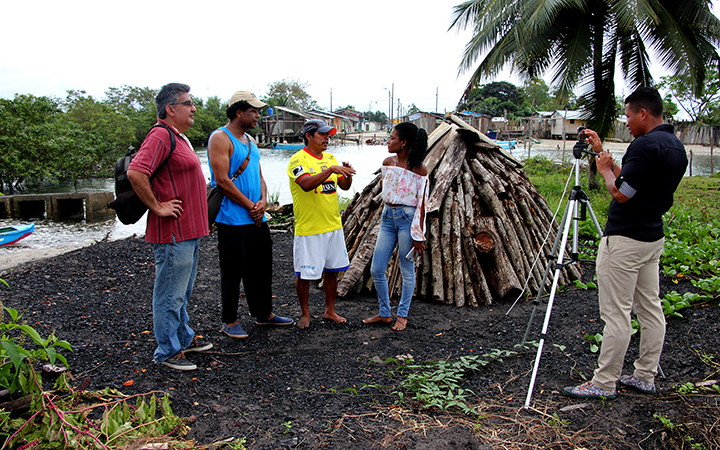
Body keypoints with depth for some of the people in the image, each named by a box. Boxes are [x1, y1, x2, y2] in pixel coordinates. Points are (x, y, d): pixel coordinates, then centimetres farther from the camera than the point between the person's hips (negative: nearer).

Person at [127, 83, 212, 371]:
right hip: (173, 233, -10)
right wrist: (157, 207, -20)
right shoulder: (161, 136, -16)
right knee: (170, 294, 0)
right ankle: (168, 352, 11)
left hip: (189, 231, 10)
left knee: (182, 292, 21)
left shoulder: (179, 137, 17)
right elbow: (135, 173, -28)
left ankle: (184, 338, 34)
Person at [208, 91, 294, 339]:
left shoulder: (250, 141, 16)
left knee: (261, 267, 15)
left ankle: (263, 313, 29)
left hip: (257, 218, 8)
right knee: (233, 270, 1)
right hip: (232, 220, -8)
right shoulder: (220, 138, -10)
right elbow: (222, 181, -18)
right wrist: (250, 206, -13)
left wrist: (263, 202, -3)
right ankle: (229, 321, 15)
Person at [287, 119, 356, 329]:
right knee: (304, 273, 3)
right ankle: (305, 313, 21)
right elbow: (306, 184, -28)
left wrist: (347, 173, -11)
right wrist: (331, 170, -32)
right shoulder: (298, 159, -11)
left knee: (332, 270, 14)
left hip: (333, 226, 7)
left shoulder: (330, 158, 11)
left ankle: (330, 311, 28)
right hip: (308, 229, -6)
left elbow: (345, 186, 10)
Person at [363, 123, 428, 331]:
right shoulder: (388, 163, 6)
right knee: (376, 270, 6)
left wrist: (418, 236, -12)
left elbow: (421, 204, -10)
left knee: (407, 270, 5)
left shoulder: (419, 169, -11)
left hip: (408, 218, -6)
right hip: (388, 216, 6)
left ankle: (402, 315, 23)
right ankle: (385, 313, 23)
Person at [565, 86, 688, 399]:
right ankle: (645, 377, 25)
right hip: (654, 238, 10)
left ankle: (604, 383, 6)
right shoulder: (676, 146, 11)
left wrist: (605, 170, -4)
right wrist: (602, 153, 20)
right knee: (650, 309, 14)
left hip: (624, 241, -10)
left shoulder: (646, 145, -20)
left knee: (616, 315, -3)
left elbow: (621, 193, -23)